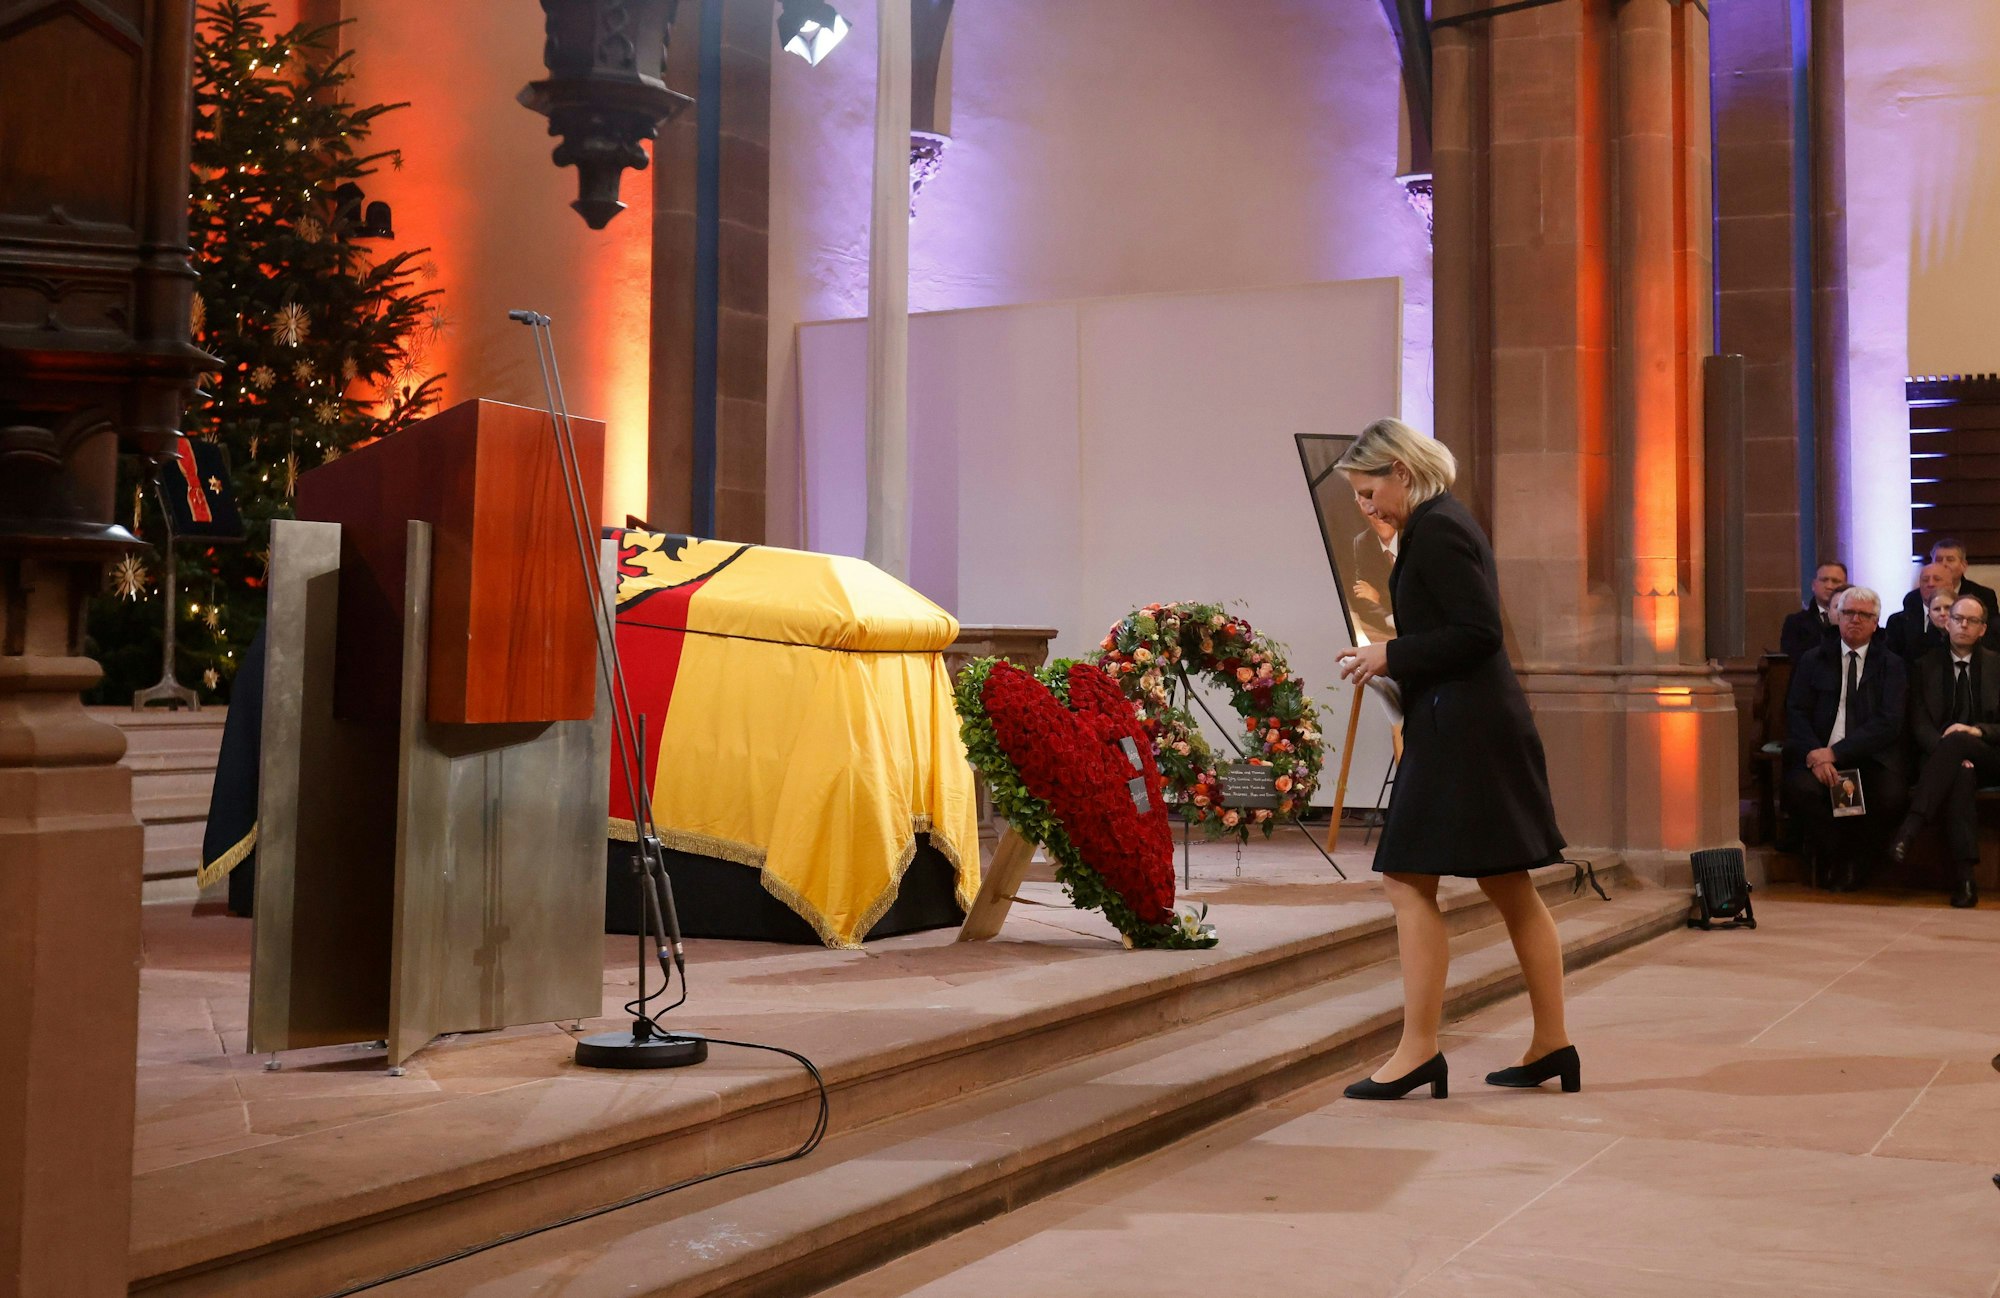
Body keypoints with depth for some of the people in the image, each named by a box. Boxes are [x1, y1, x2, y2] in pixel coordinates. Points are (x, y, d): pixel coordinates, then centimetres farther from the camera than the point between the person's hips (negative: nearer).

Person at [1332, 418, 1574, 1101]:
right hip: (1481, 726, 11)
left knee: (1409, 881, -7)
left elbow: (1477, 632, -21)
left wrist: (1392, 655, -14)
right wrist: (1393, 656, 14)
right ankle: (1552, 1044, 19)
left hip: (1461, 730, -11)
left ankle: (1418, 1049, -4)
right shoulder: (1444, 523, 17)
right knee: (1511, 889, 13)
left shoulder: (1437, 532, -14)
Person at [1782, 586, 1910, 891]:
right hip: (1819, 755, 0)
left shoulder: (1891, 665, 11)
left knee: (1892, 795, -32)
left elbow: (1889, 723, -3)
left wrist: (1836, 752, -16)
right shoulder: (1813, 660, 15)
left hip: (1871, 758, 0)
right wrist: (1815, 754, -16)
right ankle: (1834, 857, -6)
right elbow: (1796, 714, 5)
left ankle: (1855, 863, -3)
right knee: (1800, 787, -33)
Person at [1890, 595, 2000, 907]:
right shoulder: (1927, 667, 13)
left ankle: (1911, 826, -48)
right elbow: (1920, 726, 3)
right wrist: (1954, 756, -15)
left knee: (1956, 739, -36)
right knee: (1961, 776, -37)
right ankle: (1964, 876, -48)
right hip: (1942, 756, 0)